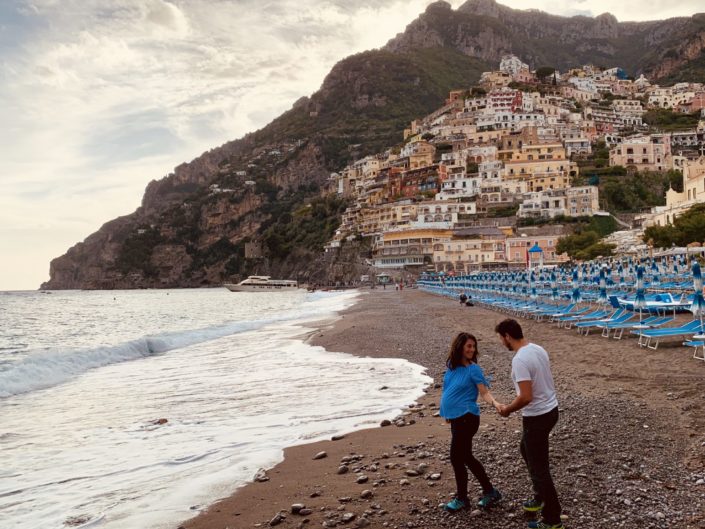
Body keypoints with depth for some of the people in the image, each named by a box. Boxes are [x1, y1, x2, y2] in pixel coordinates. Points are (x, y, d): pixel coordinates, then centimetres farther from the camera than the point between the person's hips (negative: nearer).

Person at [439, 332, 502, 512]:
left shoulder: (473, 369, -11)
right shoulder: (451, 365, 6)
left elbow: (485, 393, -17)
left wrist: (495, 403, -36)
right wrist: (447, 412, 22)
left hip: (466, 418, -7)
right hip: (455, 417, 7)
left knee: (457, 457, -2)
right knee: (466, 457, 14)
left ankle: (461, 499, 15)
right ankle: (490, 492, 27)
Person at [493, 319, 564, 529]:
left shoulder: (519, 360, -26)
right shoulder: (538, 349, 3)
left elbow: (526, 397, -30)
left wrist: (507, 409, -11)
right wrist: (513, 405, 18)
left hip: (537, 417, -10)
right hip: (551, 409, 10)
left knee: (539, 468, 3)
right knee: (526, 450, 29)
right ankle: (540, 497, 41)